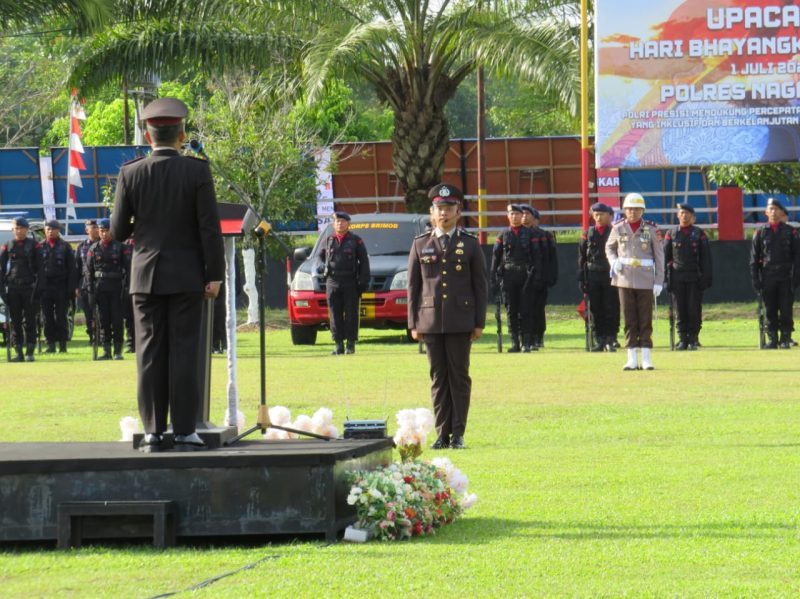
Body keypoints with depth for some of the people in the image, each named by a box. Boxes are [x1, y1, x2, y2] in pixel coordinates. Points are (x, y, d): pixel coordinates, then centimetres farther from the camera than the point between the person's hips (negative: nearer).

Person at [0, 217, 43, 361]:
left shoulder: (34, 246, 4)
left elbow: (40, 268, 2)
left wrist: (38, 286, -7)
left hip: (29, 288, -2)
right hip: (12, 289, 2)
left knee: (29, 321, -2)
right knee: (15, 321, 3)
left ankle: (29, 352, 1)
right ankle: (19, 352, 7)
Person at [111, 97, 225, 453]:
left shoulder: (130, 174, -2)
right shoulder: (197, 171, -6)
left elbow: (119, 231, 1)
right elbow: (209, 227, -7)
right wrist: (214, 274, -1)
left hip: (146, 276, 1)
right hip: (186, 276, -1)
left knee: (150, 354, 4)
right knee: (185, 352, 1)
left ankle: (153, 433, 3)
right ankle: (184, 433, 0)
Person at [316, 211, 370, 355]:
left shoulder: (356, 241, 6)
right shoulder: (327, 241, 14)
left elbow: (364, 262, 5)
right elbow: (320, 258, 19)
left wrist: (364, 282, -4)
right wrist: (322, 267, -6)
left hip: (351, 283, -2)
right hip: (332, 282, 2)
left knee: (351, 315, -3)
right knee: (335, 316, 0)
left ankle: (351, 344, 2)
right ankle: (339, 345, 3)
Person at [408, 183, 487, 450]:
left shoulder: (470, 244, 5)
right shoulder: (420, 244, 9)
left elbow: (480, 286, 5)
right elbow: (413, 286, 10)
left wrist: (479, 323, -2)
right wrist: (413, 324, 4)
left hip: (460, 321, -1)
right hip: (430, 321, 1)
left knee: (459, 377, -1)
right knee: (438, 377, 3)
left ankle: (458, 434, 3)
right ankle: (442, 434, 7)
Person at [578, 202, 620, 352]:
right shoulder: (588, 234, 9)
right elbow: (581, 257, 9)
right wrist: (581, 279, 3)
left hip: (611, 274, -2)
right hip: (593, 275, 2)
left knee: (611, 309, -3)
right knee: (595, 310, 3)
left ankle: (610, 340, 3)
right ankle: (599, 340, 8)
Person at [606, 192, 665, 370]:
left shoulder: (651, 230, 0)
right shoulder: (618, 229, 4)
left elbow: (659, 256, 2)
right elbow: (609, 247, 19)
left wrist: (659, 281, -4)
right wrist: (613, 261, -3)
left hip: (645, 280, -2)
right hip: (624, 279, 2)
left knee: (645, 320, 0)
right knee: (629, 319, 3)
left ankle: (646, 358, 5)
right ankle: (632, 358, 6)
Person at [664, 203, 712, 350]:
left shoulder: (699, 234, 7)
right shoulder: (671, 234, 9)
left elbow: (706, 257, 5)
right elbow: (665, 257, 7)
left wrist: (706, 277, -3)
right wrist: (666, 278, -1)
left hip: (694, 277, -1)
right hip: (677, 278, 1)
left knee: (694, 309, -2)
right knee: (680, 310, 2)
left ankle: (693, 339, 6)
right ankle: (682, 339, 7)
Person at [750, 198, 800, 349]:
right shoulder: (760, 232, 8)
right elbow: (754, 258, 7)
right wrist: (755, 279, 0)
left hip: (786, 278, -1)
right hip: (767, 278, 1)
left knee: (786, 310, -3)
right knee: (770, 310, 2)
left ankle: (785, 339, 4)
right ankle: (772, 340, 8)